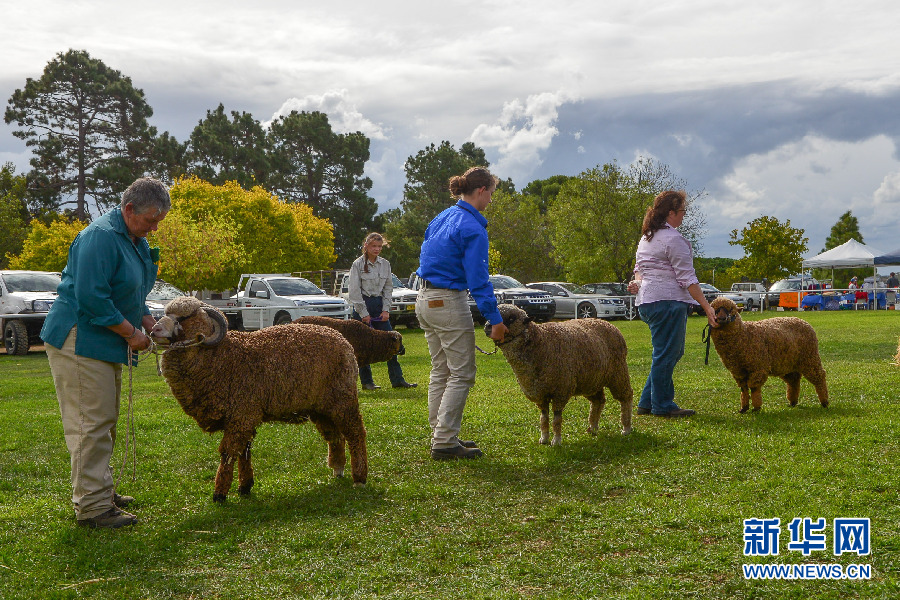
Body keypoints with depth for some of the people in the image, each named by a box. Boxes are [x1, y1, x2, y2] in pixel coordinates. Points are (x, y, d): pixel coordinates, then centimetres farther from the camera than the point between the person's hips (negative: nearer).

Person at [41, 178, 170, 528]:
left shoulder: (136, 241, 13)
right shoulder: (101, 237, -19)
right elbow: (91, 296, -26)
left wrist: (149, 323, 7)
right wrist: (131, 332, -19)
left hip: (105, 343, 11)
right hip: (79, 342, -10)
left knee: (104, 421, 17)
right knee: (91, 423, -9)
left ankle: (100, 492, 28)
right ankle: (92, 506, -5)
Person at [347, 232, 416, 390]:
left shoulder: (385, 264, 8)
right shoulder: (358, 264, -5)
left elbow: (388, 288, 11)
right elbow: (354, 291, -7)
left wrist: (385, 310, 1)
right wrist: (364, 314, -10)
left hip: (379, 304, 4)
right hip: (363, 305, -4)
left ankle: (397, 379, 1)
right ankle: (366, 381, 6)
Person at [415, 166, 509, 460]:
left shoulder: (441, 218, 11)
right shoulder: (472, 228, -15)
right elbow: (478, 279, -19)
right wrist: (495, 320, -16)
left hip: (425, 300, 9)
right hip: (449, 303, -9)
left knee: (440, 372, 15)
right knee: (461, 374, -2)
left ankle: (441, 436, 21)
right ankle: (444, 442, -3)